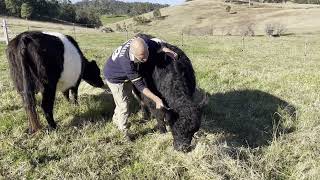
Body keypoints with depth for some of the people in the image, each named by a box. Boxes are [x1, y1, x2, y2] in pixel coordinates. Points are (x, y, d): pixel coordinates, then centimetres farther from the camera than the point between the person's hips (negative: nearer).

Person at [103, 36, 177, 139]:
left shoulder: (144, 43, -32)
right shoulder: (126, 62, -46)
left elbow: (157, 42, -9)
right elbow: (139, 85, -38)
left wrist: (165, 50, -27)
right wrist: (156, 99, -40)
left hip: (127, 75, 7)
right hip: (114, 77, -7)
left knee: (125, 99, 23)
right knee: (123, 106, -1)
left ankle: (116, 119, 48)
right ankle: (123, 130, 24)